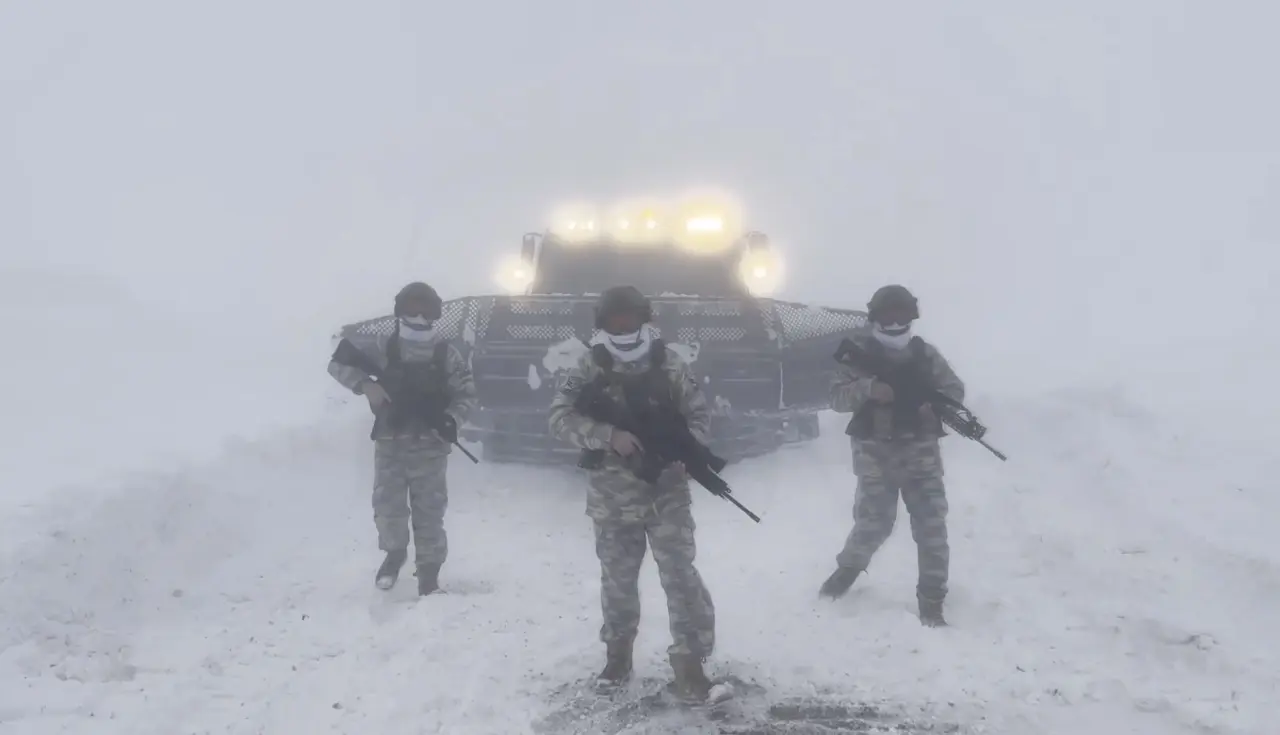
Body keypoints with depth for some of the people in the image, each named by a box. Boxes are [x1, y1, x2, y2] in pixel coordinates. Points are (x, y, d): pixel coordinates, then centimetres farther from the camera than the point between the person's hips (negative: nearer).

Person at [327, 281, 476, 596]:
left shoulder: (447, 354, -2)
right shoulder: (382, 347, -2)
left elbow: (466, 393, 2)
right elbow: (339, 360, 0)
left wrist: (451, 419, -16)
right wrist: (364, 384, -16)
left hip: (430, 445, -1)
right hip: (390, 441, 1)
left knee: (429, 510, 3)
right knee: (387, 506, 5)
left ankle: (429, 567, 18)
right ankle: (394, 552, 34)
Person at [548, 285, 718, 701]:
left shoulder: (670, 366, -2)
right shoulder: (588, 371, -4)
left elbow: (699, 415, 1)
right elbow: (560, 418, -13)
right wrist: (608, 435, -27)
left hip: (667, 493, -1)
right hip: (612, 498, 1)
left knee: (679, 575, -6)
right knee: (617, 579, 13)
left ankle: (689, 660, 1)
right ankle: (618, 652, 32)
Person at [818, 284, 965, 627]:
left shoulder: (925, 353, 5)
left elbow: (955, 390, 7)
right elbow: (837, 398, -7)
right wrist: (868, 388, -26)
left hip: (920, 453, 2)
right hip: (875, 454, -2)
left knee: (932, 526, -2)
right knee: (873, 524, 1)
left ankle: (931, 599, 8)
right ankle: (848, 567, 31)